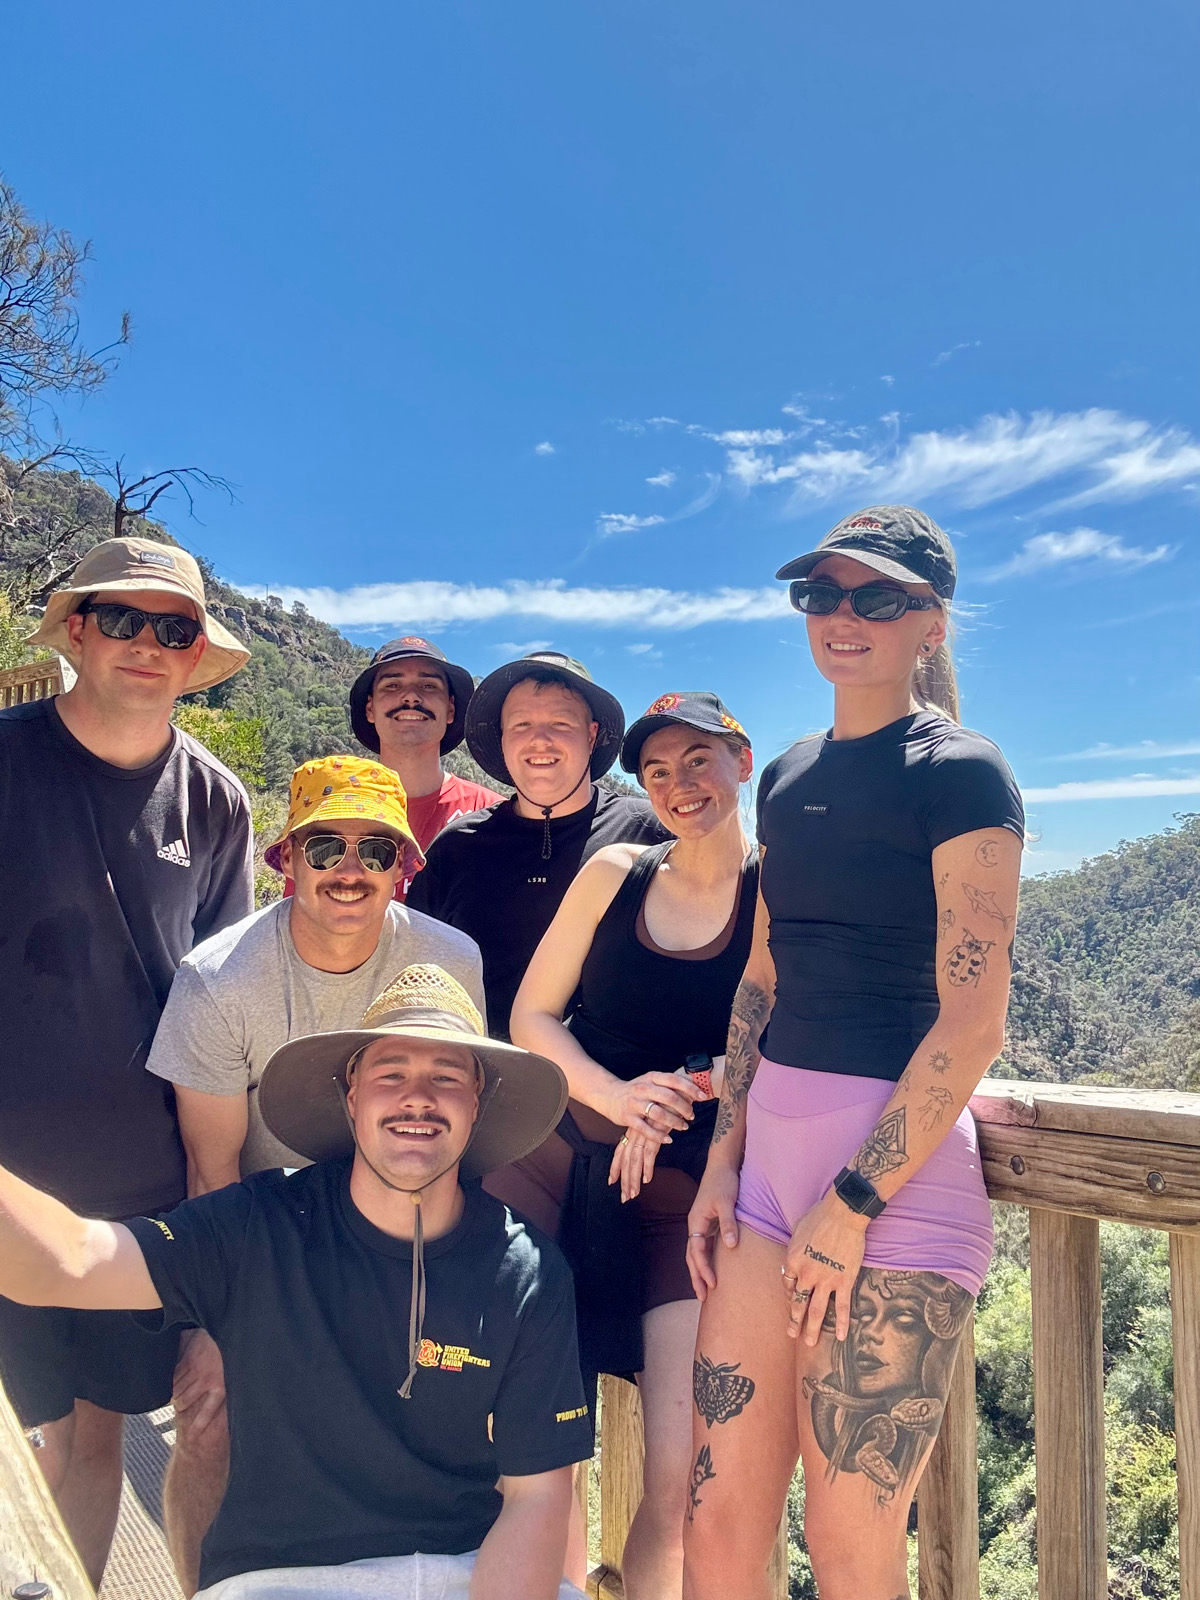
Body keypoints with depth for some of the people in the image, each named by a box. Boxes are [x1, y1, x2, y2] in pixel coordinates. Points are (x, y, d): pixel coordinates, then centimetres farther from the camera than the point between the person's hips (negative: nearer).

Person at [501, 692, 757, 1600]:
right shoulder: (617, 872, 7)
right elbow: (532, 1016, 8)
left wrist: (686, 1088, -16)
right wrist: (617, 1095, -8)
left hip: (688, 1192, -2)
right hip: (562, 1154, 3)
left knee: (682, 1473, -11)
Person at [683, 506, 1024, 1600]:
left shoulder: (958, 770, -7)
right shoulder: (791, 776, 13)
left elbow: (973, 1024, -13)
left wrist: (851, 1205, -13)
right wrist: (722, 1165, 10)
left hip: (895, 1164, -6)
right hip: (775, 1152, 6)